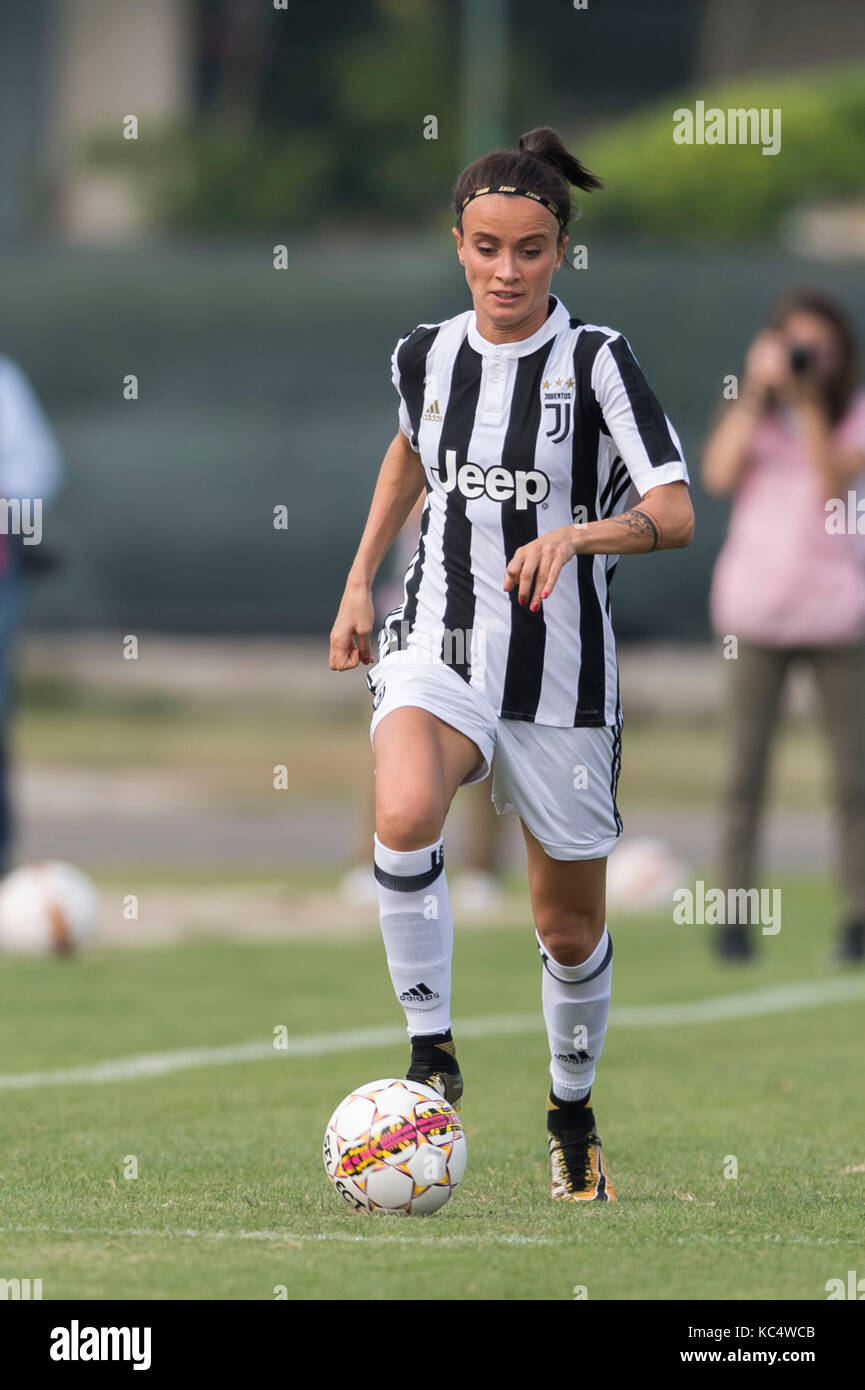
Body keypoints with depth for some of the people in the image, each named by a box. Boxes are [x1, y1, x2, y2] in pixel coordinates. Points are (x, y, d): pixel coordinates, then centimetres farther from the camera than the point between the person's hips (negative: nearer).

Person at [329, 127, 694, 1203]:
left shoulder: (595, 362, -11)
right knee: (404, 818, -32)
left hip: (560, 675, -1)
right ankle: (430, 1052, -18)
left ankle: (572, 1111, 37)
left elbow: (676, 515, -20)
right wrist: (359, 581, 21)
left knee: (570, 930, 10)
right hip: (437, 646, 2)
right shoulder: (426, 355, 2)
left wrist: (575, 536, -37)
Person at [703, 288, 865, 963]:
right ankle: (736, 918, -1)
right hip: (757, 609, 0)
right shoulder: (750, 411, 8)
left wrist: (809, 402, -18)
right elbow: (719, 474, -10)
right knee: (745, 771, -3)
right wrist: (759, 393, -13)